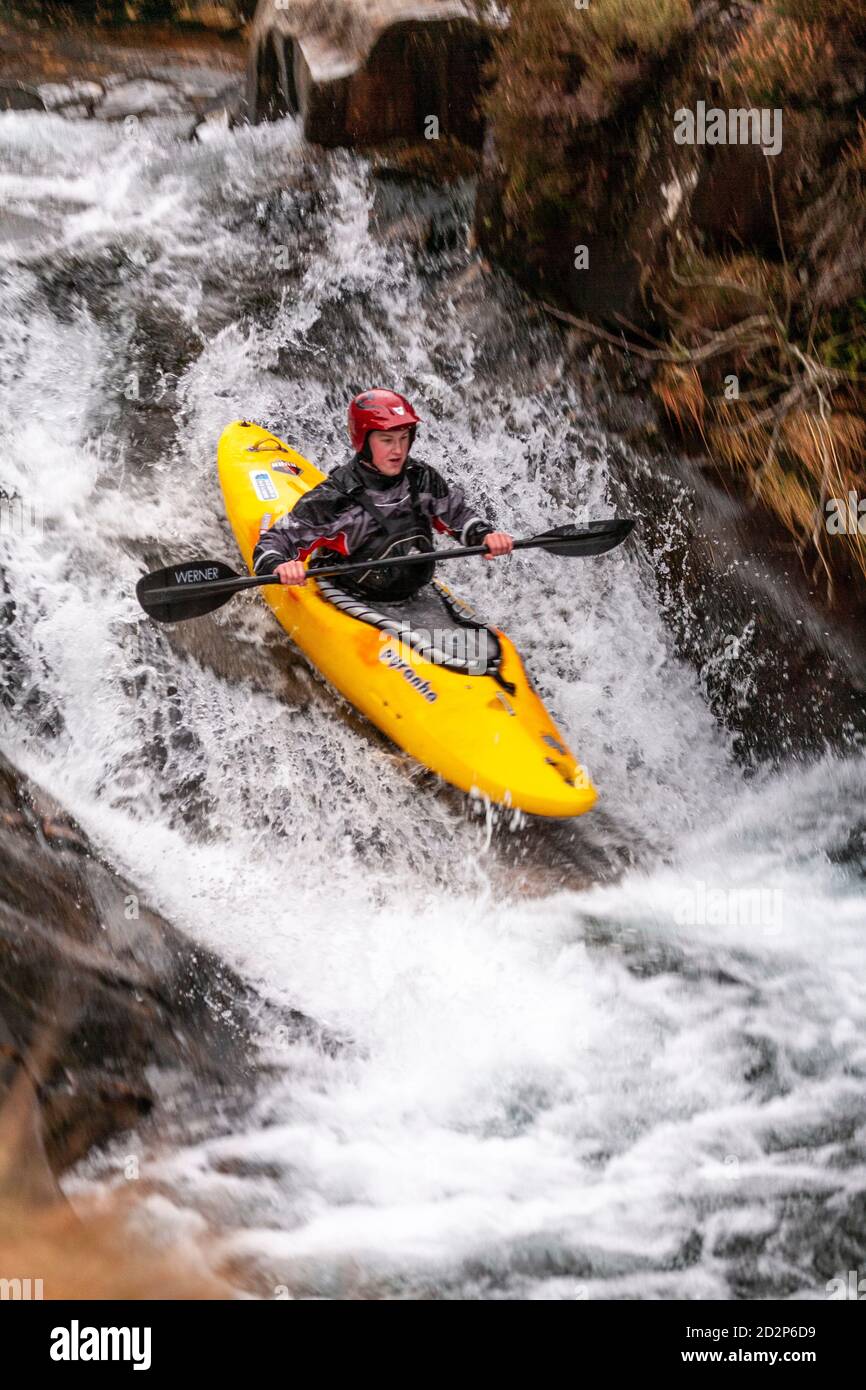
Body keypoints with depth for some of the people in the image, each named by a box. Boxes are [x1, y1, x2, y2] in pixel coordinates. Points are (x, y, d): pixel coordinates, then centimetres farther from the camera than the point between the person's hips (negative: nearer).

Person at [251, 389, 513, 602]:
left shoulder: (422, 479, 3)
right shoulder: (332, 498, -12)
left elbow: (458, 516, 17)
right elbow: (271, 545, -12)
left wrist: (486, 536, -5)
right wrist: (280, 566, -36)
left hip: (411, 601, 4)